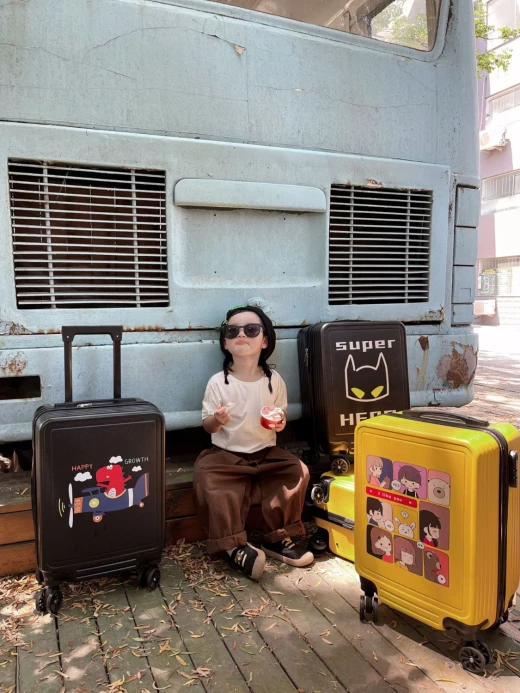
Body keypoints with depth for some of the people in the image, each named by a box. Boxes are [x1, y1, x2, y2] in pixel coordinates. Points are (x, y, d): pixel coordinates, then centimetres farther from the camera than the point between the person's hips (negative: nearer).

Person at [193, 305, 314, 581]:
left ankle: (277, 538, -2)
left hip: (266, 452, 3)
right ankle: (235, 545, -19)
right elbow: (207, 426, -5)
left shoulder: (274, 380, -5)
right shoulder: (218, 382, -12)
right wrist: (217, 420, -29)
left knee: (297, 471, -17)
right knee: (207, 479, -29)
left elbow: (282, 412, 10)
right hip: (226, 453, -2)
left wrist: (281, 421, -14)